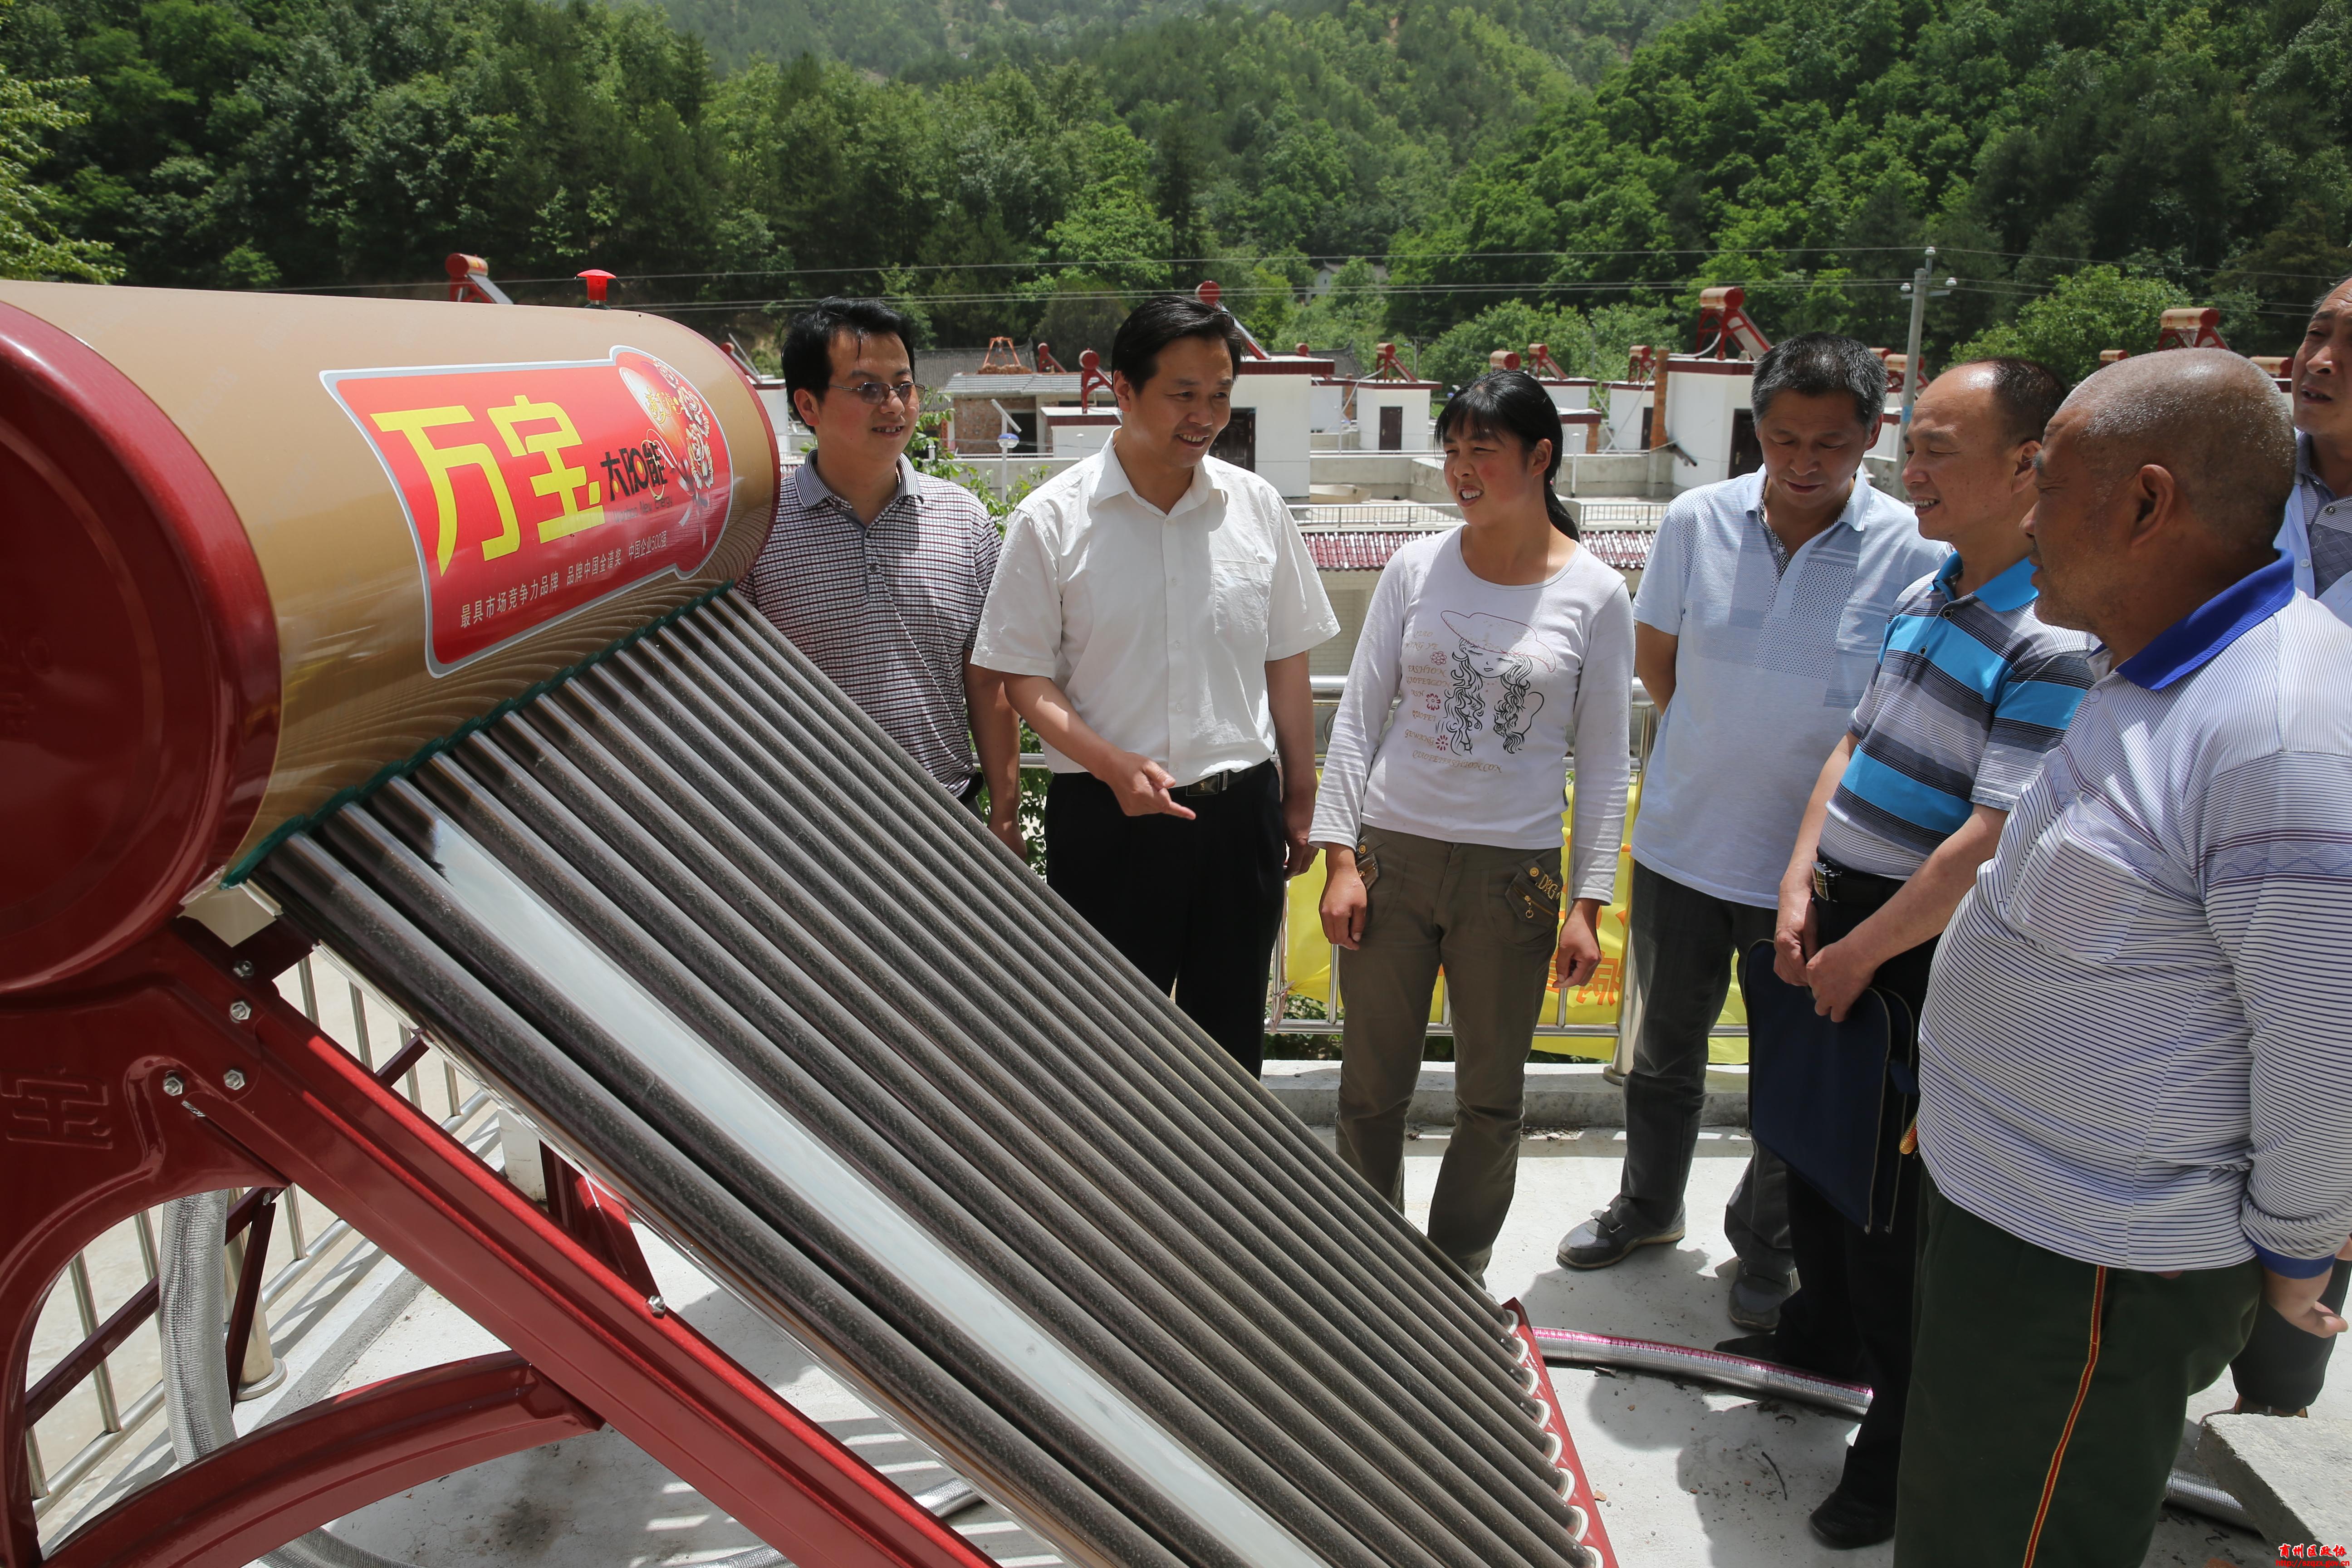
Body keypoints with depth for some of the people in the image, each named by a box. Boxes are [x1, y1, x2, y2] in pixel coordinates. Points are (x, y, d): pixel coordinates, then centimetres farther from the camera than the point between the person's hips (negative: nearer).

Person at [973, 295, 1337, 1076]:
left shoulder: (1256, 506, 4)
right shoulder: (1052, 520, -6)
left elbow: (1285, 663, 10)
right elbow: (1024, 676, -6)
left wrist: (1299, 799, 11)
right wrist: (1113, 765, -20)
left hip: (1240, 810, 3)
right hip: (1107, 815, -3)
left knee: (1231, 1030, 16)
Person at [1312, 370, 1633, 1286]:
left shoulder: (1595, 596, -2)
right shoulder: (1416, 568, 2)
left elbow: (1602, 765, 2)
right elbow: (1357, 720, 3)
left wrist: (1588, 904, -2)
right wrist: (1341, 857, -4)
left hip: (1514, 874, -1)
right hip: (1392, 856, 1)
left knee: (1490, 1100, 11)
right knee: (1372, 1088, 10)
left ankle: (1456, 1273, 33)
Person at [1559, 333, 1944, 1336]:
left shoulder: (1914, 555, -13)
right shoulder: (1697, 521, -7)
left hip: (1812, 865, -2)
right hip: (1681, 845, 2)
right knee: (1664, 1053, 20)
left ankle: (1766, 1249, 39)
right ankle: (1648, 1207, 45)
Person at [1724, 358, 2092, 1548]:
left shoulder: (2056, 642, -21)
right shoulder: (1921, 596, 8)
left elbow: (1993, 846, -25)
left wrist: (1861, 953, -17)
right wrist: (1802, 886, 4)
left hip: (1920, 958, -8)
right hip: (1839, 917, 8)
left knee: (1890, 1198, 5)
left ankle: (1905, 1443, 26)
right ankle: (1820, 1332, 47)